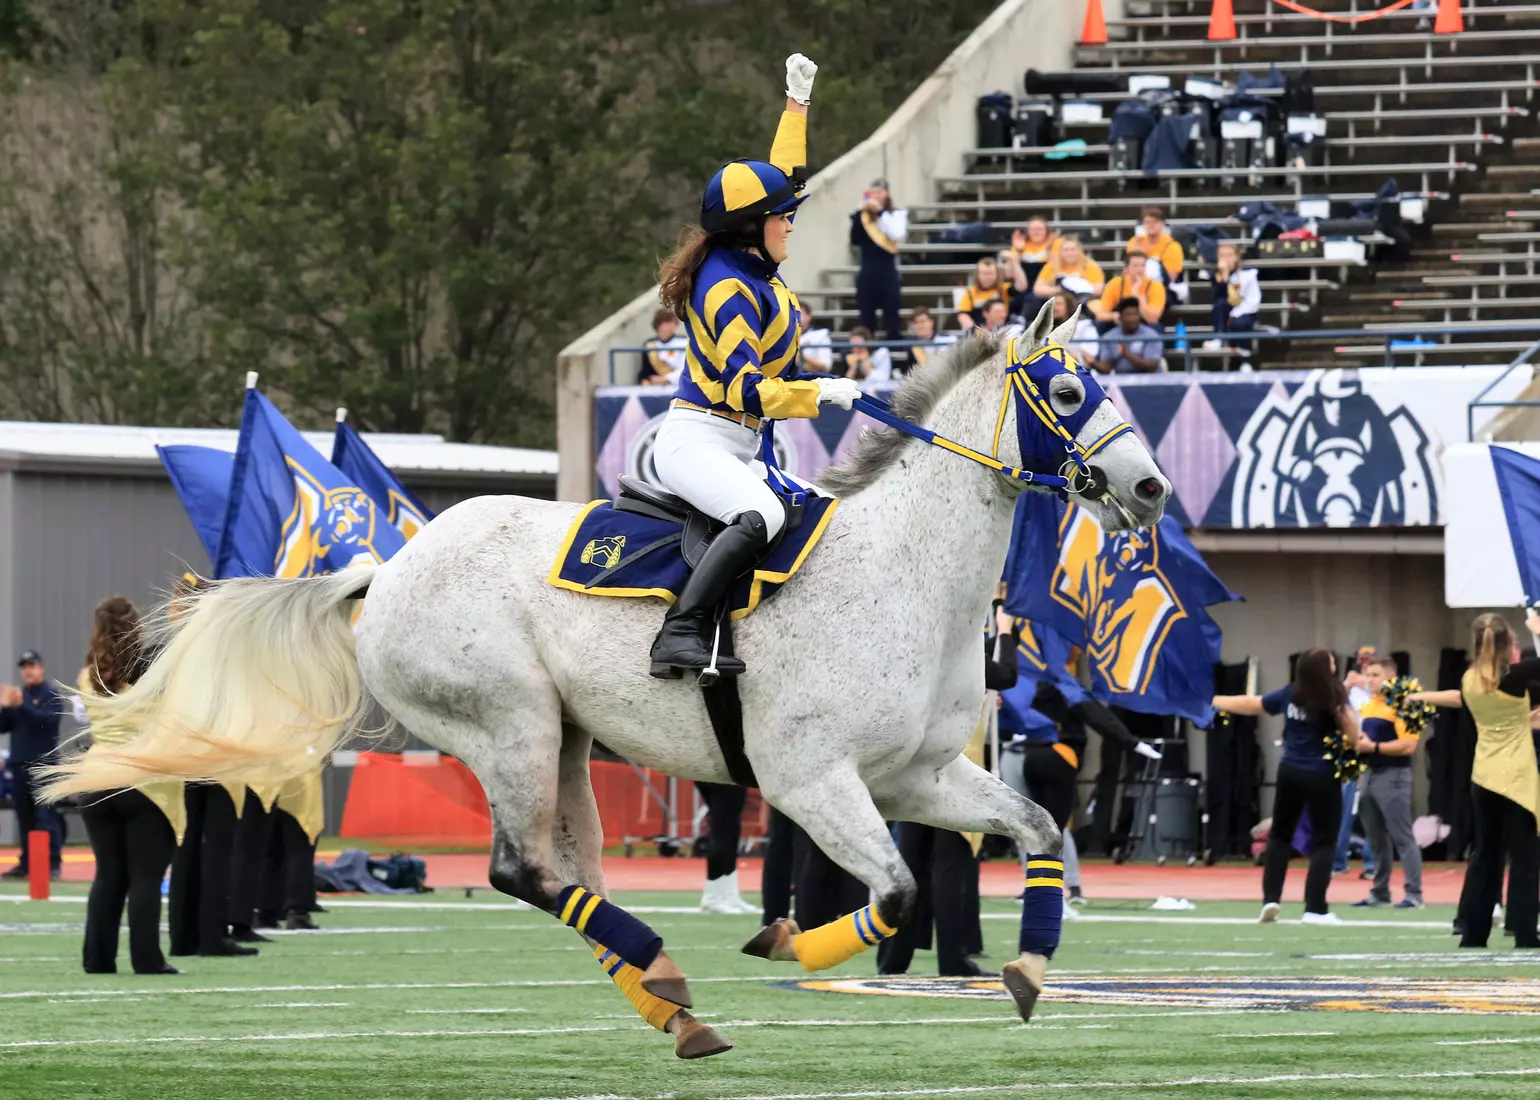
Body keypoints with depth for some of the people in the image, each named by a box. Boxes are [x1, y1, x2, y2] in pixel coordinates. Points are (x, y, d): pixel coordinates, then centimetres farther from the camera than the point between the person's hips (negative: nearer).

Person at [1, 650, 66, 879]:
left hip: (43, 763, -7)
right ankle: (27, 863, 11)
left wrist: (21, 705, -26)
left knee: (46, 815, -12)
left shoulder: (51, 694, -3)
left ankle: (53, 863, -14)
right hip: (20, 763, 7)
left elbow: (47, 720, -19)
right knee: (24, 816, 8)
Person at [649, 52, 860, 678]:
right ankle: (681, 632, -41)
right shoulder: (730, 290, -18)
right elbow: (748, 390, -25)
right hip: (696, 442, -11)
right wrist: (819, 393, -22)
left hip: (735, 452, 11)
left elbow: (781, 175, 24)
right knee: (761, 516, -35)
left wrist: (798, 102, 29)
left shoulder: (751, 265, 9)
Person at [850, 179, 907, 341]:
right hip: (867, 276, 2)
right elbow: (854, 241, -7)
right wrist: (859, 213, -14)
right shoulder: (862, 218, 5)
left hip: (889, 275, -2)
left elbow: (897, 234, -17)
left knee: (891, 323, 1)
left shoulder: (897, 215, 1)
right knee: (866, 324, 4)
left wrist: (880, 211, -17)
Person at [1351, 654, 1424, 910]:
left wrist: (1373, 747, -19)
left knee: (1403, 838, -6)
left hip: (1393, 777, -8)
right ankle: (1379, 892, 17)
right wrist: (1355, 743, 4)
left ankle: (1413, 894, -6)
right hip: (1368, 776, 8)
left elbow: (1408, 745, -20)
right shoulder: (1366, 707, 15)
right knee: (1377, 840, 12)